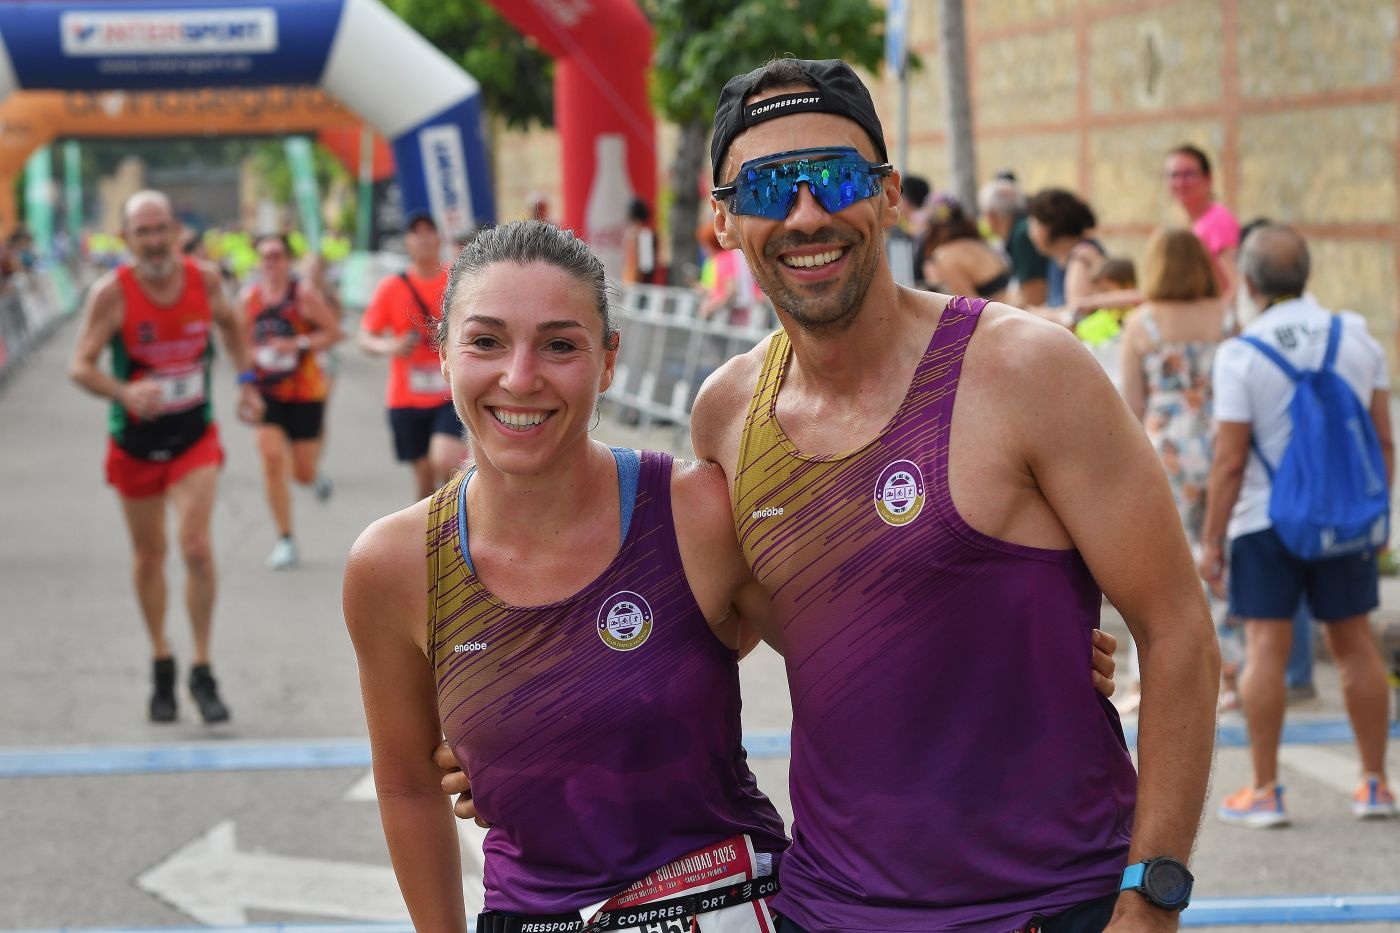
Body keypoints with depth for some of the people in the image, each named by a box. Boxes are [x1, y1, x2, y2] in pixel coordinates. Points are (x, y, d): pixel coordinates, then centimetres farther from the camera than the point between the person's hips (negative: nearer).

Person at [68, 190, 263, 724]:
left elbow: (230, 326, 14)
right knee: (148, 555, 12)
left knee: (196, 547, -15)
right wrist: (125, 392, -37)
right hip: (134, 442, 0)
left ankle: (203, 673, -4)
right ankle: (161, 666, 31)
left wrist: (245, 380, 6)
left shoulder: (205, 279, -9)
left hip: (195, 438, 0)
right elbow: (80, 367, -19)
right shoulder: (111, 293, -17)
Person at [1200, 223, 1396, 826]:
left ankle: (1264, 791, 0)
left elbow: (1230, 462, -12)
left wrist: (1210, 542, -5)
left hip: (1266, 522, -4)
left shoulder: (1240, 356, -13)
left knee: (1266, 647, 0)